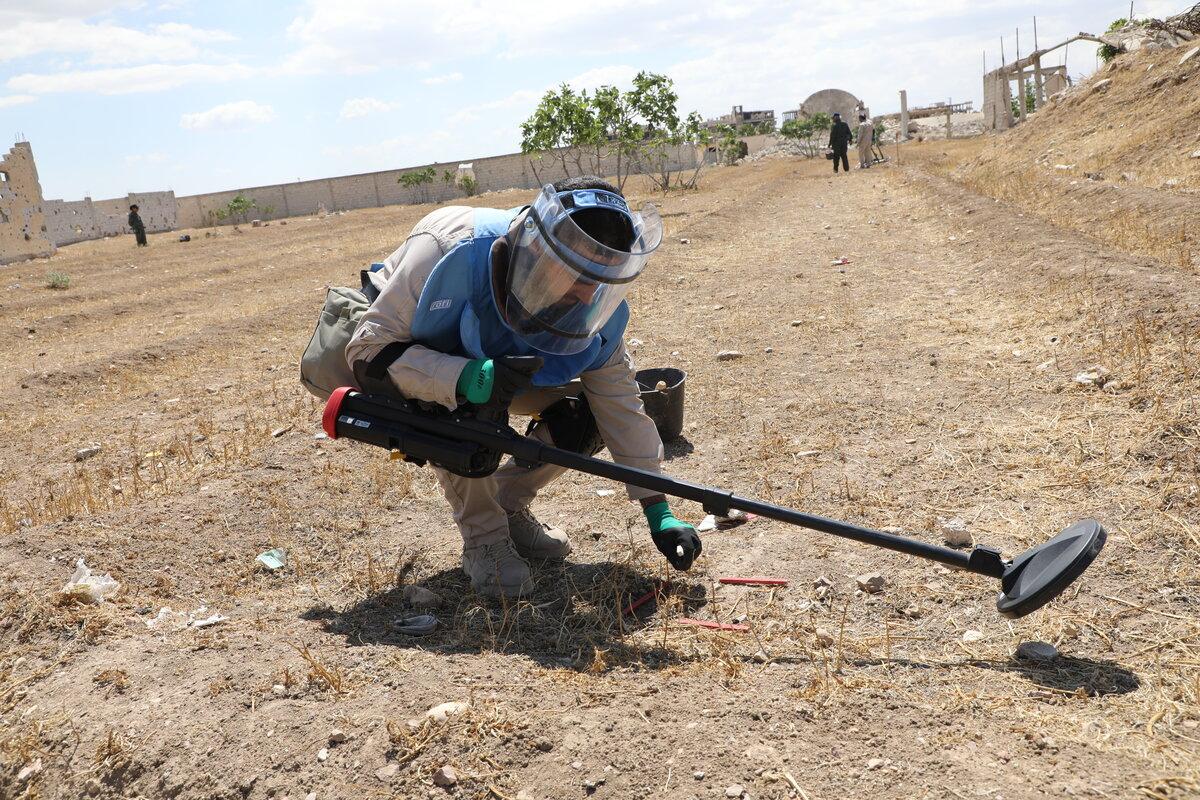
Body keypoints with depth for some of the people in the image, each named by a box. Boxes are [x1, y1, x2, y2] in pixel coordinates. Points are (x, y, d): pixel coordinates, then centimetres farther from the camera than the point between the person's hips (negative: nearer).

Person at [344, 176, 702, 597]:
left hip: (498, 365, 5)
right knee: (463, 406, -37)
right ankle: (482, 537, -13)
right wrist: (464, 378, -52)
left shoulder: (596, 315, -24)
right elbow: (367, 353, -35)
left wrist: (660, 514, -19)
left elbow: (623, 410, -16)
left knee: (584, 416, -14)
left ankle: (507, 506, 8)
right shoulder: (454, 252, -40)